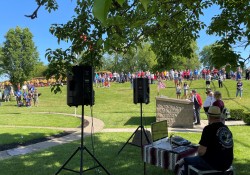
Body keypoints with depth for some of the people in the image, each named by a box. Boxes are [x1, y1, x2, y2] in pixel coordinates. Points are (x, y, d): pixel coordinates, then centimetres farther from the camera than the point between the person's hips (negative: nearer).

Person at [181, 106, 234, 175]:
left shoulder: (209, 128, -19)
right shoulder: (226, 128, 5)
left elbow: (201, 151, -22)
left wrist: (199, 154, 0)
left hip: (214, 164, -8)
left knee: (186, 160, 11)